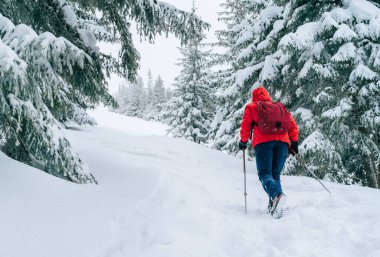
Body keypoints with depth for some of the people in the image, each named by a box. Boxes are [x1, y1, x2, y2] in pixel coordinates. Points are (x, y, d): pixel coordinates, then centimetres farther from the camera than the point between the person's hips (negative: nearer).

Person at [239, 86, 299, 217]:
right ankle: (274, 205, -6)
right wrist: (294, 142, 21)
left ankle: (276, 194, -36)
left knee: (265, 174, -7)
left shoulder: (251, 107, 20)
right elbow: (292, 124, 20)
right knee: (275, 174, 10)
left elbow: (246, 125, 13)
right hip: (282, 142, 3)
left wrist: (243, 141, 25)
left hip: (263, 142, -3)